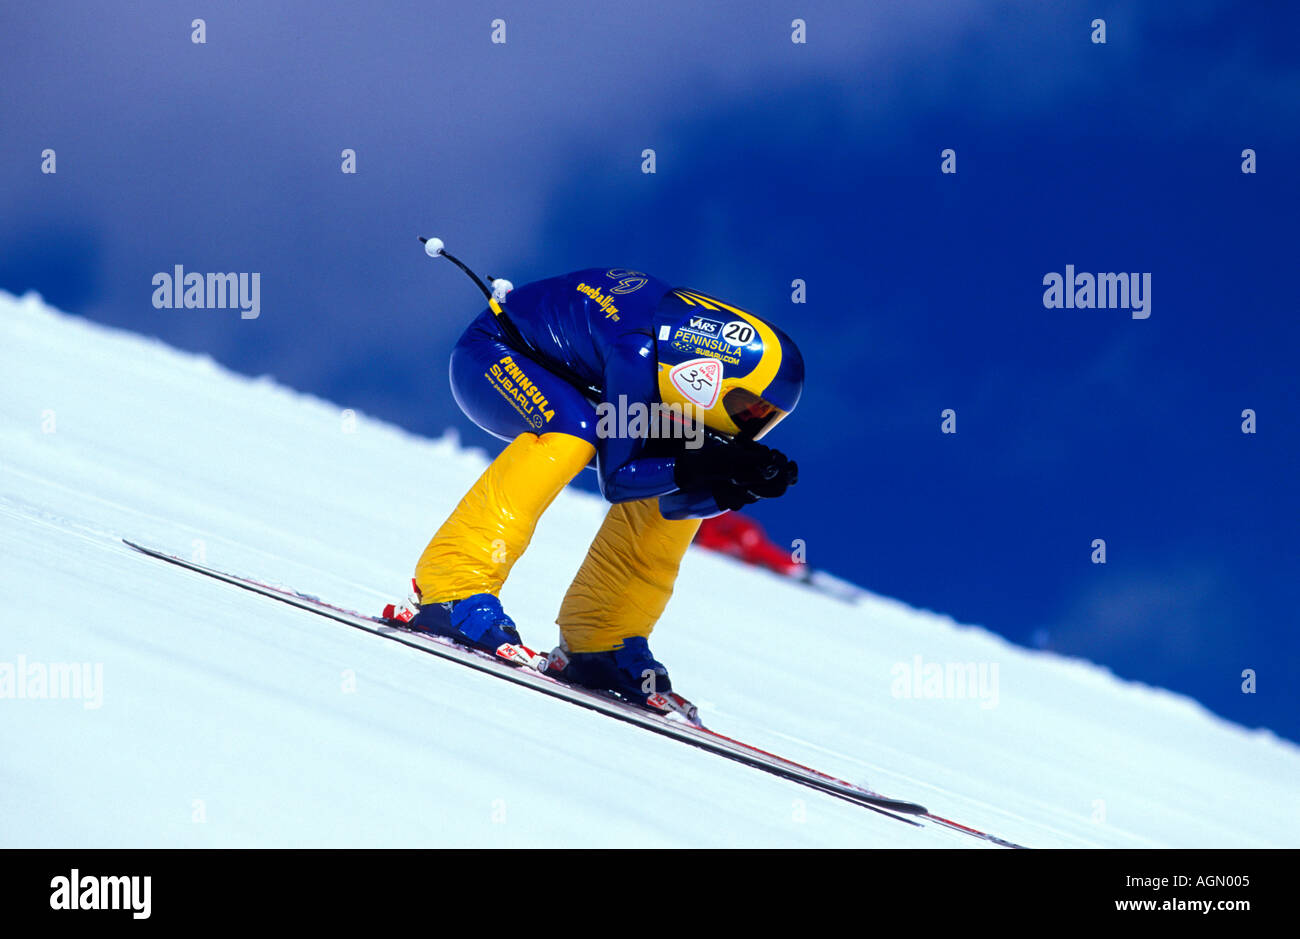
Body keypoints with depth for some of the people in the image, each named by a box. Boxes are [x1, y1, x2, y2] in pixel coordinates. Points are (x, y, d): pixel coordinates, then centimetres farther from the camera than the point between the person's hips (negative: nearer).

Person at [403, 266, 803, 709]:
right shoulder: (639, 353, -36)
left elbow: (673, 501, -11)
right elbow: (616, 479, -30)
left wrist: (744, 483, -27)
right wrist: (696, 466, -40)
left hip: (571, 379, 8)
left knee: (677, 494, -3)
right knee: (571, 431, -38)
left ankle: (597, 644, 3)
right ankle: (454, 589, -38)